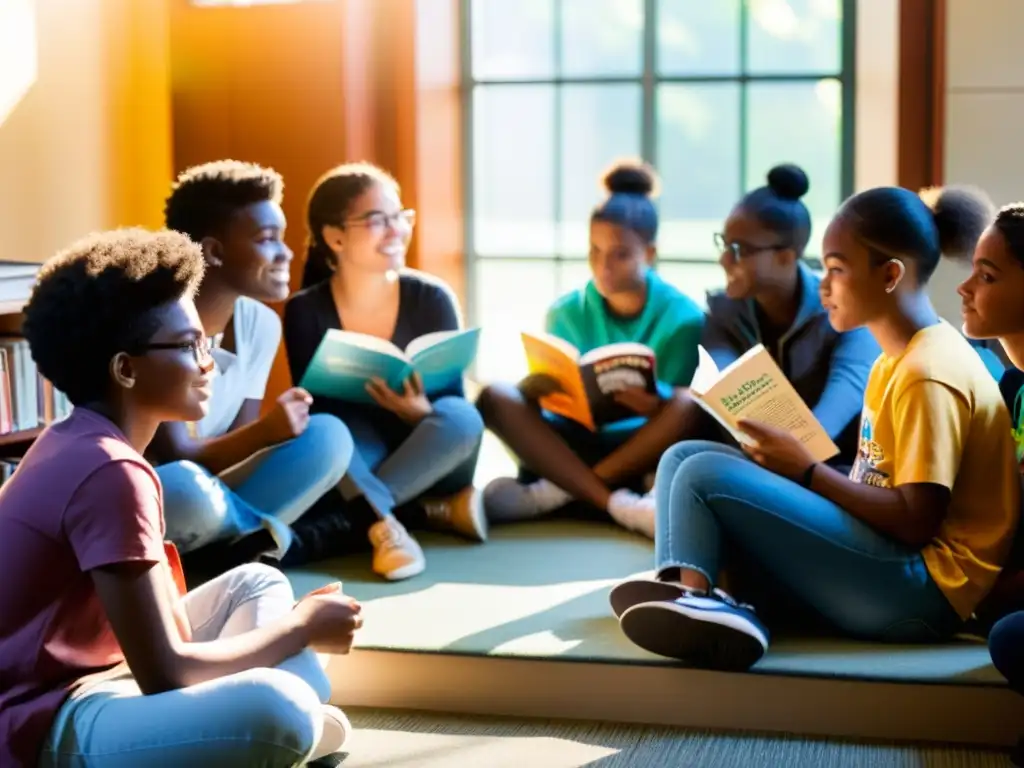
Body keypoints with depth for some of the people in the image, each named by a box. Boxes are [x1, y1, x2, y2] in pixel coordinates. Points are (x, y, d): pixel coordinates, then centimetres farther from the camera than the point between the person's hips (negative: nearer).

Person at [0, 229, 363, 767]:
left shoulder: (78, 441, 9)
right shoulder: (111, 472, -21)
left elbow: (164, 614, 13)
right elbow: (165, 674, -21)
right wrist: (300, 628, -7)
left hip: (78, 682, 11)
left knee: (258, 585, 18)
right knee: (276, 709, -32)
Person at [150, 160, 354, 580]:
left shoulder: (260, 323, -1)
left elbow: (236, 448, 1)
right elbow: (172, 459, -23)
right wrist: (264, 432, -35)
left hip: (210, 484, 7)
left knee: (328, 437, -11)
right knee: (186, 490, -41)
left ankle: (229, 545, -21)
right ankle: (262, 533, -10)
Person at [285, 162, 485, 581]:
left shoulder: (431, 299, -9)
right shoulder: (305, 312, -9)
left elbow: (455, 404, -9)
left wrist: (421, 413, -32)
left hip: (429, 467, 0)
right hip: (352, 474, 0)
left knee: (463, 418, -31)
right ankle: (435, 512, -30)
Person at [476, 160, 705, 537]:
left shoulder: (682, 316, -1)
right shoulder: (567, 312, 8)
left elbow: (683, 405, -6)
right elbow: (558, 394, 2)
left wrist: (656, 404, -31)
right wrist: (540, 385, -22)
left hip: (641, 447, -2)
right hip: (572, 442, 2)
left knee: (686, 409, -32)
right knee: (496, 398, -24)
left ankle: (556, 492, -30)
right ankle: (617, 502, -35)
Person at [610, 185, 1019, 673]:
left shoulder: (928, 374, -15)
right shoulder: (899, 358, 15)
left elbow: (915, 521, -21)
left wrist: (805, 471, -12)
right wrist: (794, 464, 2)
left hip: (918, 588, -10)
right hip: (884, 562, 10)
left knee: (704, 477, -22)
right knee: (684, 457, 3)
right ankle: (691, 601, -17)